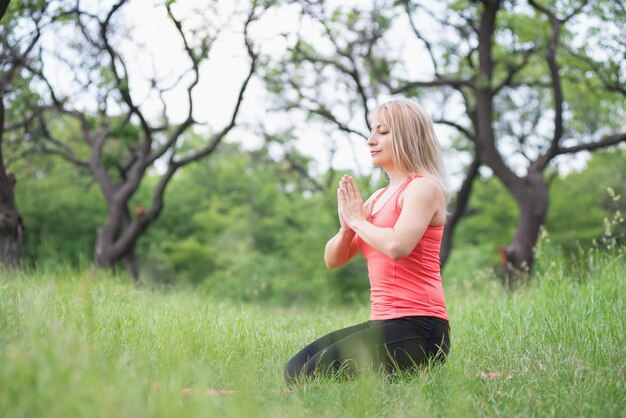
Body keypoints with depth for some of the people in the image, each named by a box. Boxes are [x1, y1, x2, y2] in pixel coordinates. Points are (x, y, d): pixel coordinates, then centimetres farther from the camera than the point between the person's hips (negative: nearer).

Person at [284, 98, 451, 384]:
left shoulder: (423, 188, -7)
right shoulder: (378, 197, 18)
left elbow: (397, 246, -26)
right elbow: (333, 260, 17)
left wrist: (358, 220, -8)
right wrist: (347, 227, -4)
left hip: (417, 329, -9)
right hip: (384, 322, 9)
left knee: (312, 375, -18)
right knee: (296, 368, 1)